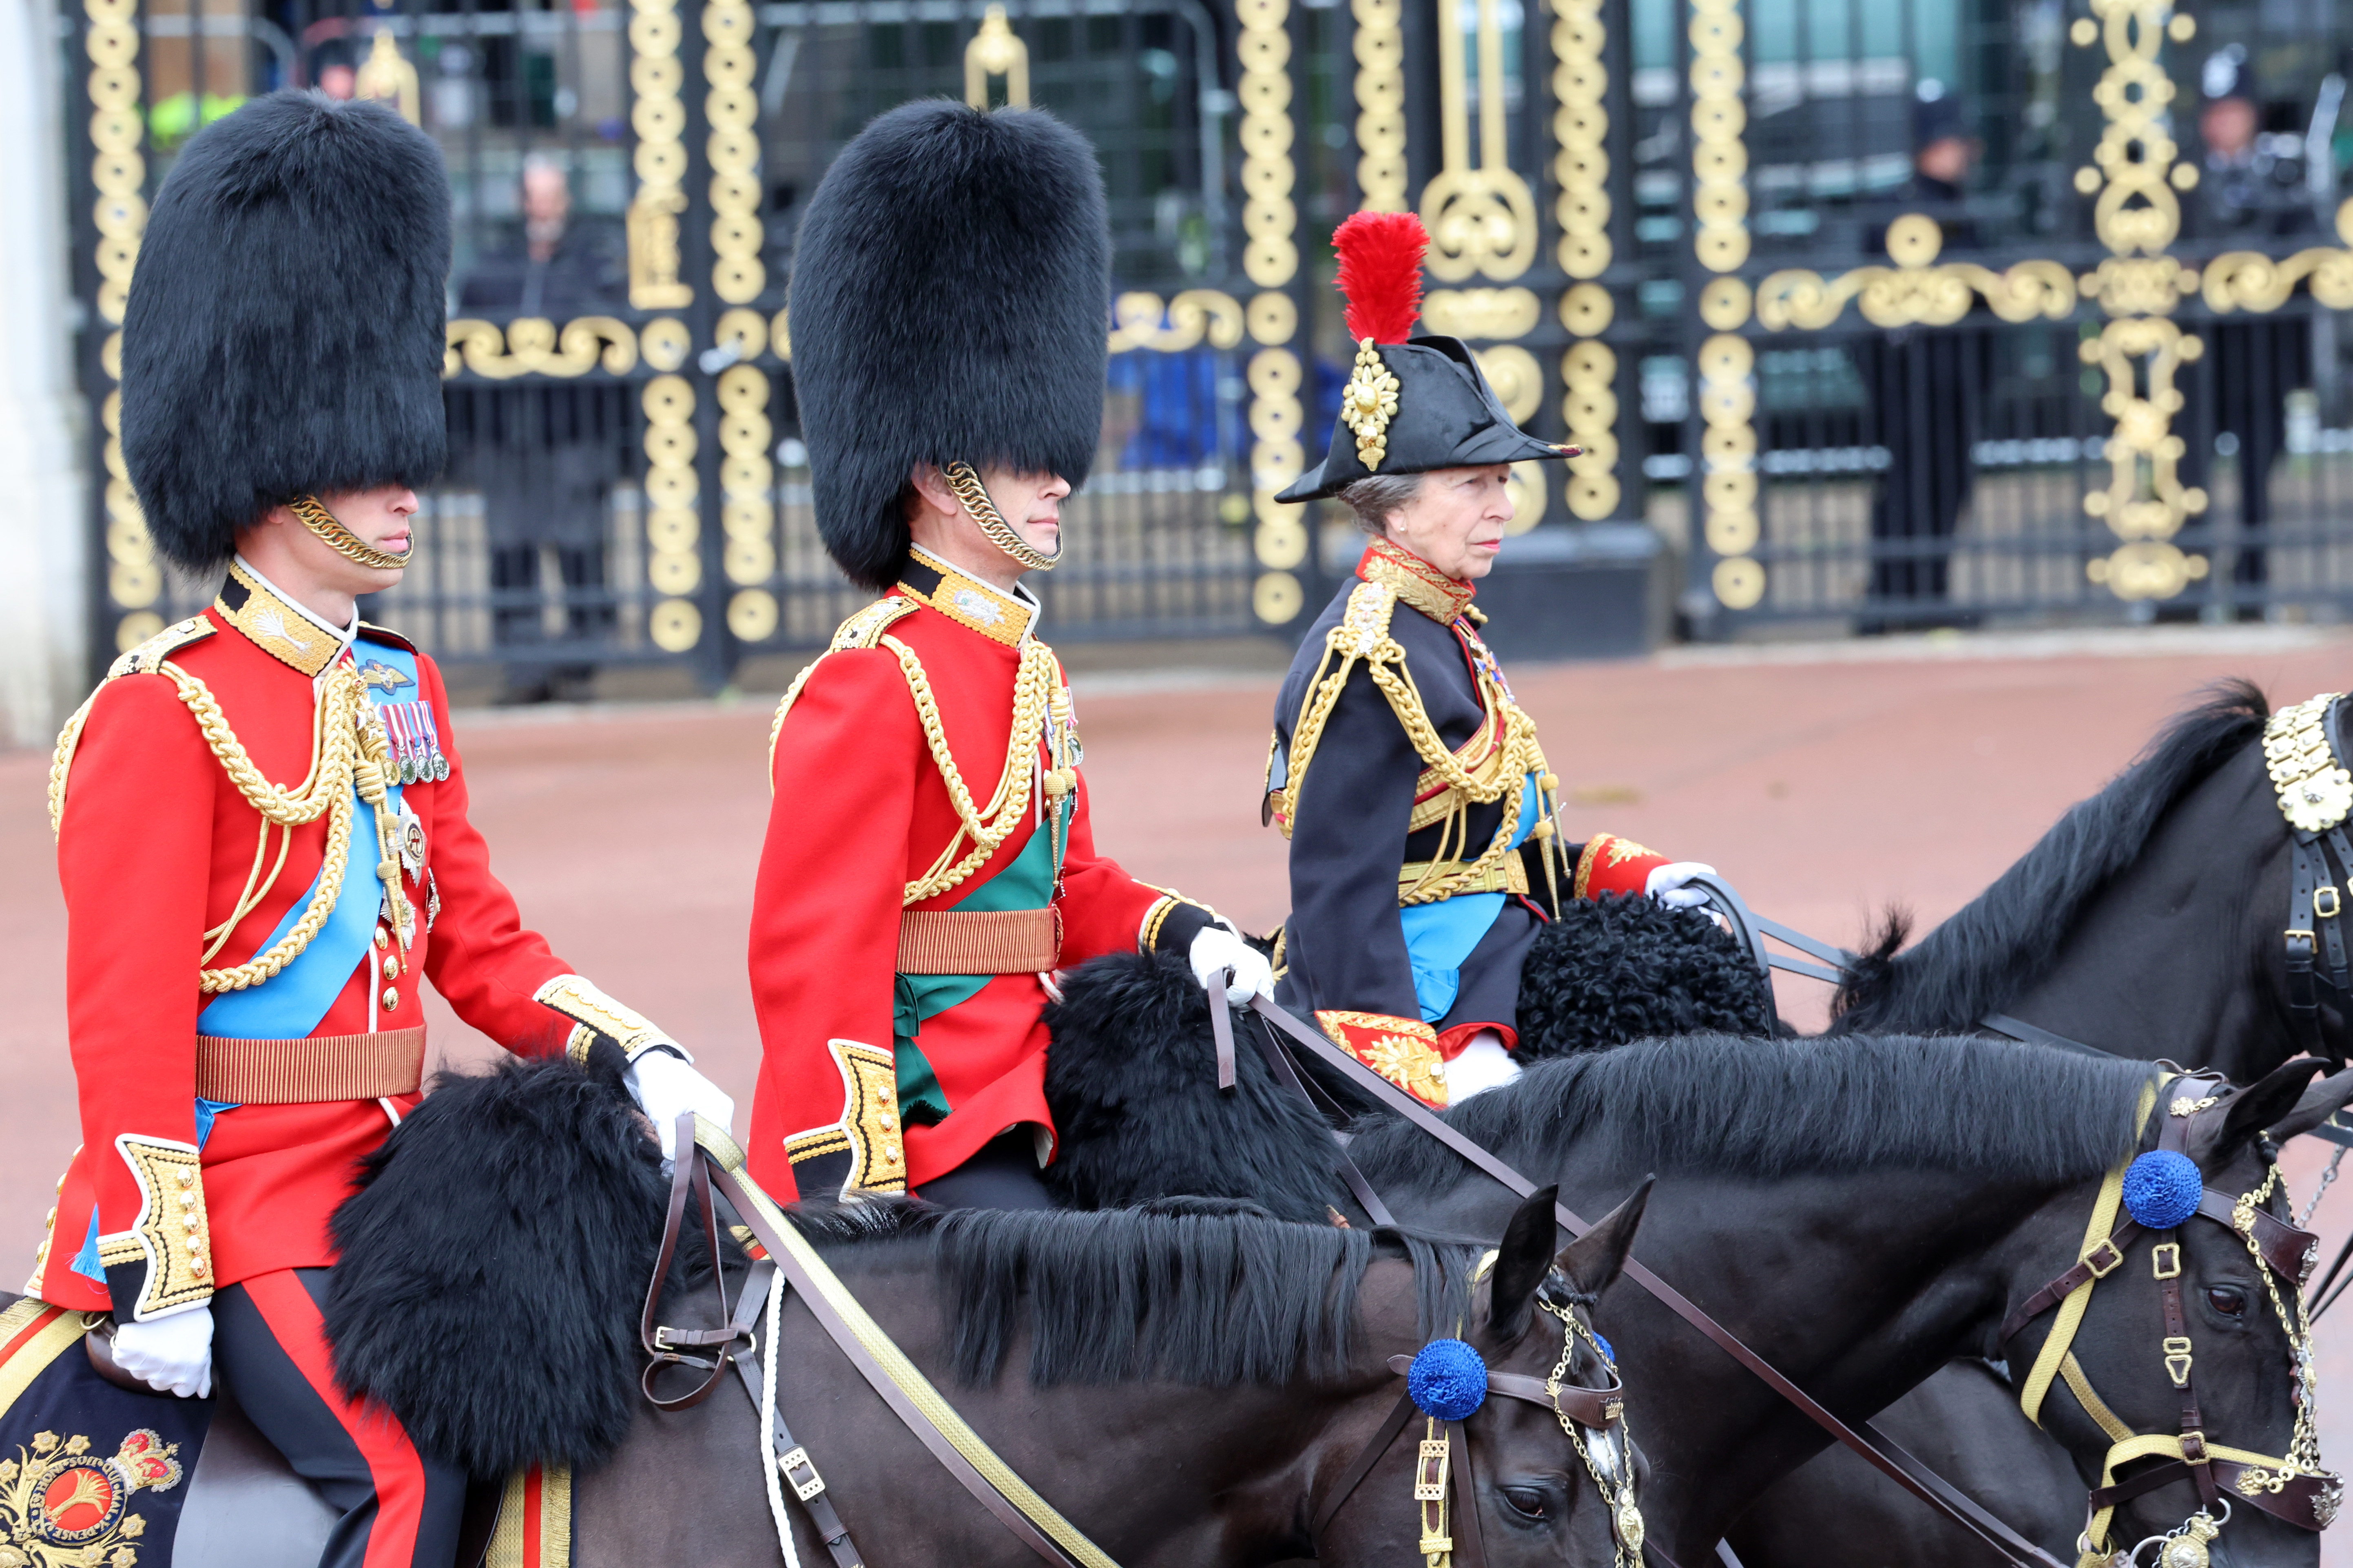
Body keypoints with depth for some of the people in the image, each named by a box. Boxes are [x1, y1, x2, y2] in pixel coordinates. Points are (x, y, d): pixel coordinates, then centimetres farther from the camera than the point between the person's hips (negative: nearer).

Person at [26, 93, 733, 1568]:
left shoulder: (403, 693, 15)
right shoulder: (165, 712, -10)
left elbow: (478, 941, 17)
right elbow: (127, 1020, -14)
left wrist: (639, 1055, 0)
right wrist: (163, 1282, -18)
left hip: (385, 1185, 8)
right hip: (237, 1196, -8)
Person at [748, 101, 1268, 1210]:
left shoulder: (1029, 669, 16)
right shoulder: (875, 682, -13)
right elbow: (815, 959, -17)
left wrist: (1183, 935, 5)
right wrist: (856, 1206, -21)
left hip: (1021, 1136, 10)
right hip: (923, 1142, -10)